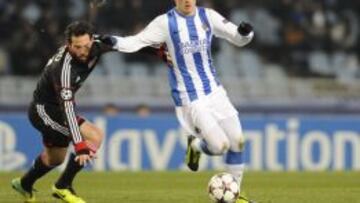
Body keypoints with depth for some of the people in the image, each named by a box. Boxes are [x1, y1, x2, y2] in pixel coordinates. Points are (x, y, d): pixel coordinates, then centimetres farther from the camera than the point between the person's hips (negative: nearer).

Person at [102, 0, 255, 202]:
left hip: (214, 91, 5)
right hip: (189, 98, -5)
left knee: (237, 142, 3)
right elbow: (136, 42, -13)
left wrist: (246, 33, -19)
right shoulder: (166, 23, -9)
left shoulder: (208, 16, 2)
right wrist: (115, 42, -32)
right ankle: (195, 145, 21)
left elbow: (238, 39, 4)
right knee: (219, 146, -14)